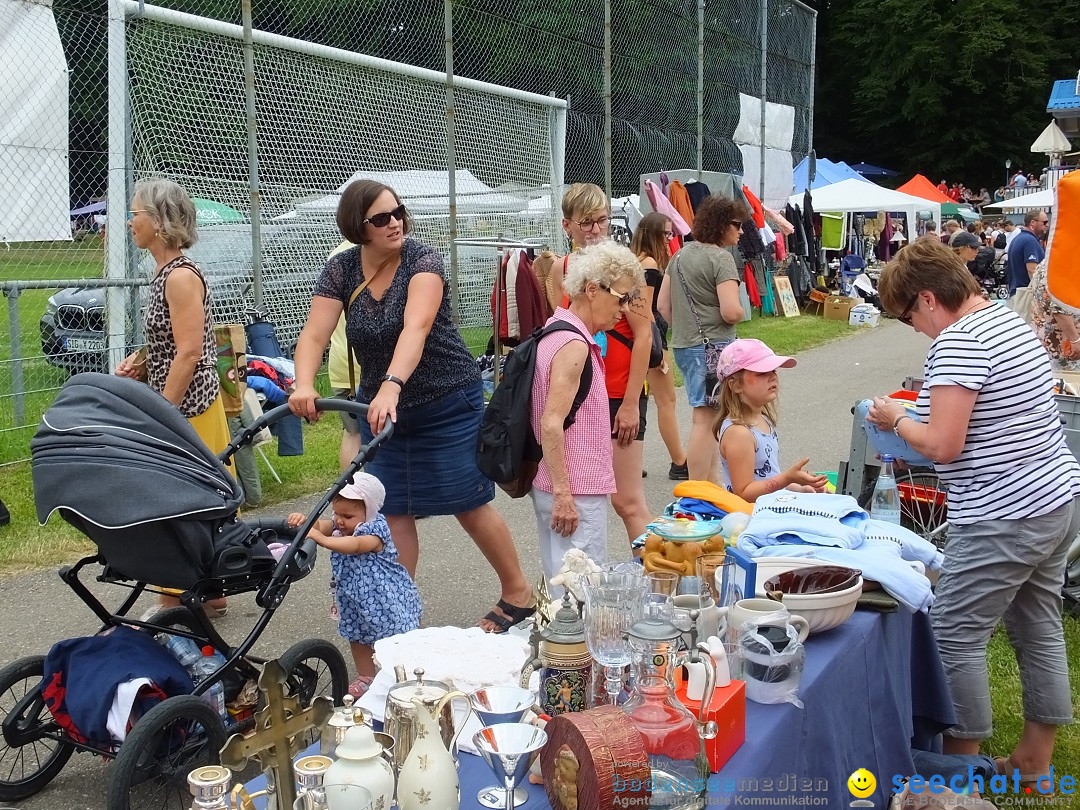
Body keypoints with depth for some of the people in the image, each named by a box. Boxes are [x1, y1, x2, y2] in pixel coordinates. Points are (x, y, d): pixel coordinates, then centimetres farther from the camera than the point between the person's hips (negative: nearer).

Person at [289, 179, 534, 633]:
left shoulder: (422, 260, -19)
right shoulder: (341, 270, -6)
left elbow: (415, 328, -36)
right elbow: (314, 336, -16)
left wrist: (392, 386, -52)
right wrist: (304, 386, -36)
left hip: (448, 404, -4)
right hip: (379, 406, 4)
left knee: (469, 505, 3)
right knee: (392, 511, 4)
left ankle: (518, 594, 20)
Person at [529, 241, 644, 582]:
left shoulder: (557, 333, 14)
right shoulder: (574, 344, -16)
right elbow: (551, 424, -23)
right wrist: (563, 494, -22)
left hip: (563, 488, 10)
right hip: (575, 491, -10)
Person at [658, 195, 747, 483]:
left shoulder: (680, 255, 12)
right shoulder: (721, 257, -13)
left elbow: (663, 305, 15)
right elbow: (731, 311, -21)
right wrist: (740, 312, 0)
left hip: (683, 344, 9)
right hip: (712, 346, -9)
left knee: (706, 416, 18)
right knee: (705, 418, -5)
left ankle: (710, 484, 27)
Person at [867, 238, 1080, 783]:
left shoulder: (958, 343, -20)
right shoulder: (1011, 320, 10)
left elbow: (943, 445, -23)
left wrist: (896, 420, -6)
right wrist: (926, 411, 14)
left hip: (1003, 521, -10)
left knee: (956, 637, 2)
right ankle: (1036, 759, 31)